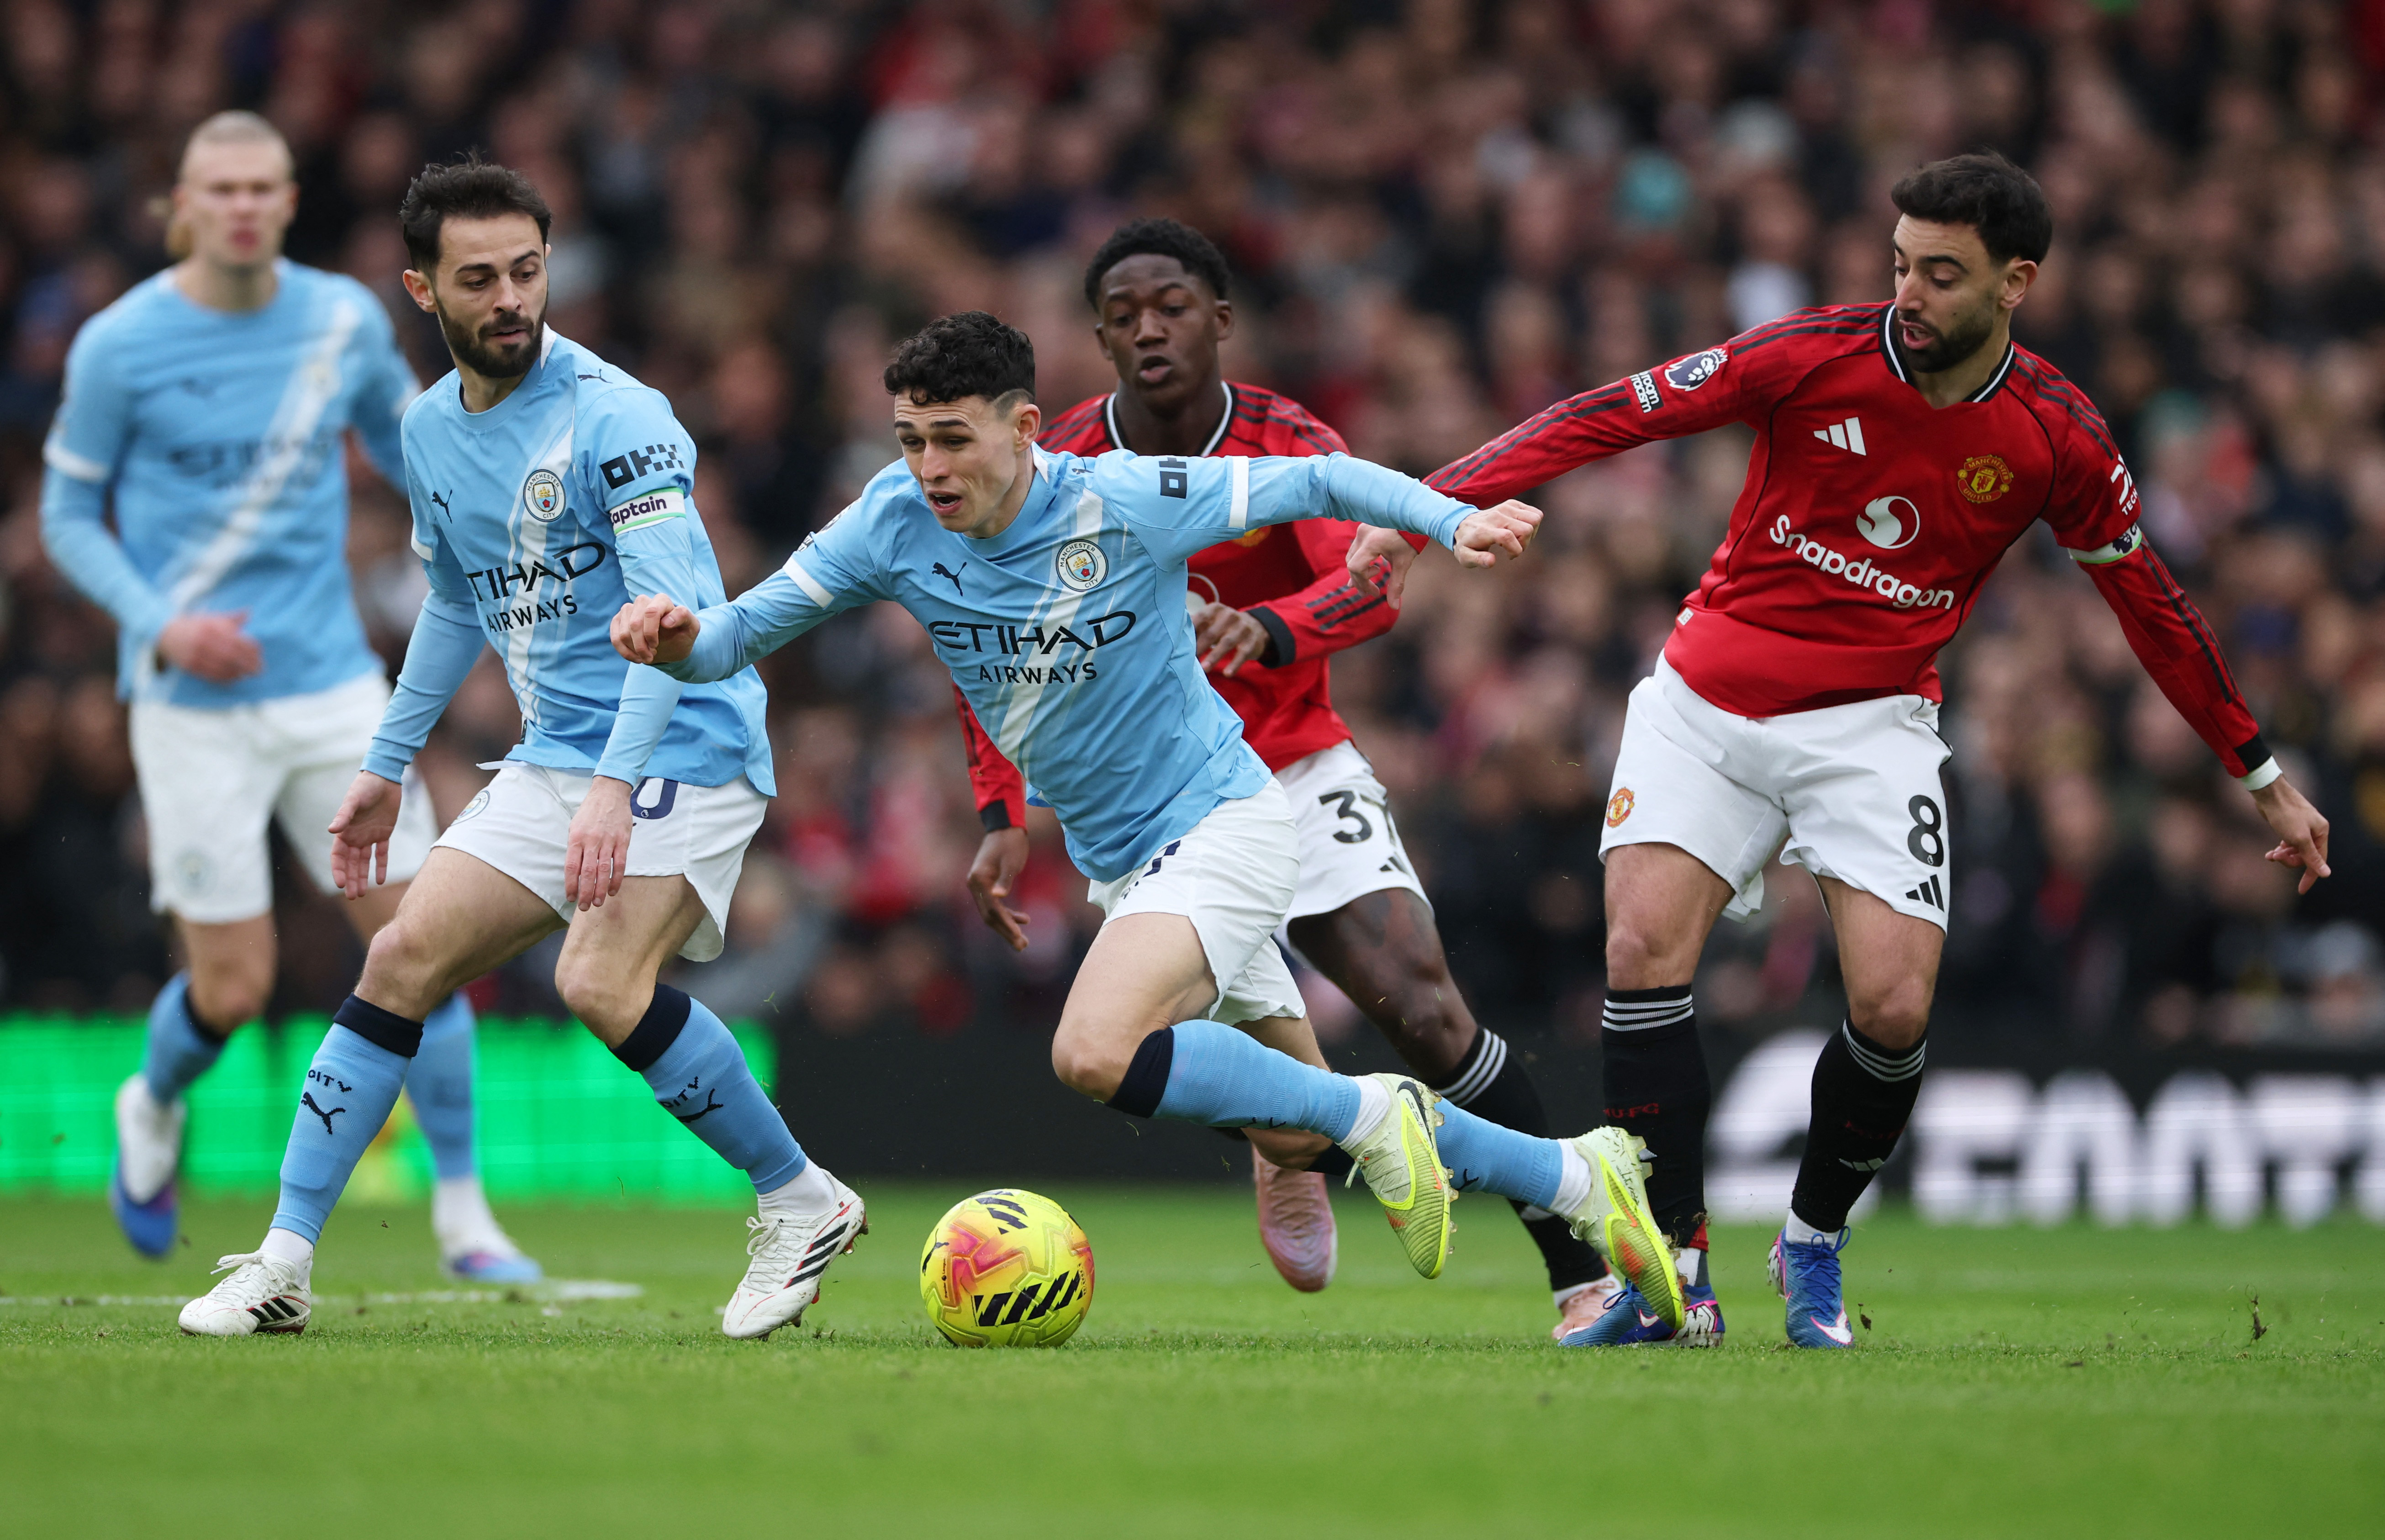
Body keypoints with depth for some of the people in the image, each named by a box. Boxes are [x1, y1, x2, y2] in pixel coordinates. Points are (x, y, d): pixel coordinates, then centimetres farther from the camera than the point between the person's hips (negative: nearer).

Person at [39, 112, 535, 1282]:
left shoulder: (347, 321, 2)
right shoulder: (120, 345, -7)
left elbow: (407, 449, 19)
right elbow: (68, 513, 1)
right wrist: (161, 623, -14)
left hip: (332, 685, 3)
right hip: (193, 703, -3)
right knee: (233, 987, -3)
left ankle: (462, 1217, 7)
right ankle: (153, 1110, 32)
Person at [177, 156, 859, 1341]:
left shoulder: (613, 417, -16)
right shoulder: (432, 430, 9)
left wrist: (614, 786, -33)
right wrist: (388, 766, 29)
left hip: (681, 750, -7)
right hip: (551, 757, 7)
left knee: (602, 984, -26)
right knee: (405, 957, -1)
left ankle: (800, 1201, -8)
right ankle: (284, 1261, 4)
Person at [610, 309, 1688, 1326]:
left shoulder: (1124, 501, -21)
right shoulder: (894, 523, -9)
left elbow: (1321, 482, -11)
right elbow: (743, 632, -5)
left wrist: (1455, 522, -26)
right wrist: (681, 638, -28)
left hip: (1218, 822, -7)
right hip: (1118, 861, 7)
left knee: (1095, 1054, -31)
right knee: (1295, 1135, 13)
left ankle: (1375, 1115, -12)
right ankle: (1578, 1177, 30)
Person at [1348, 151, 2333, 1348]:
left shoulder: (2057, 440, -6)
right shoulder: (1815, 356, -12)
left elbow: (2151, 606, 7)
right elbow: (1613, 417, -12)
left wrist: (2263, 776, 13)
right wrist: (1429, 502, -21)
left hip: (1872, 726, 0)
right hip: (1711, 699, 0)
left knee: (1893, 1008, -14)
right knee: (1645, 948, -18)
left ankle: (1813, 1242, 15)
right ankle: (1675, 1272, -12)